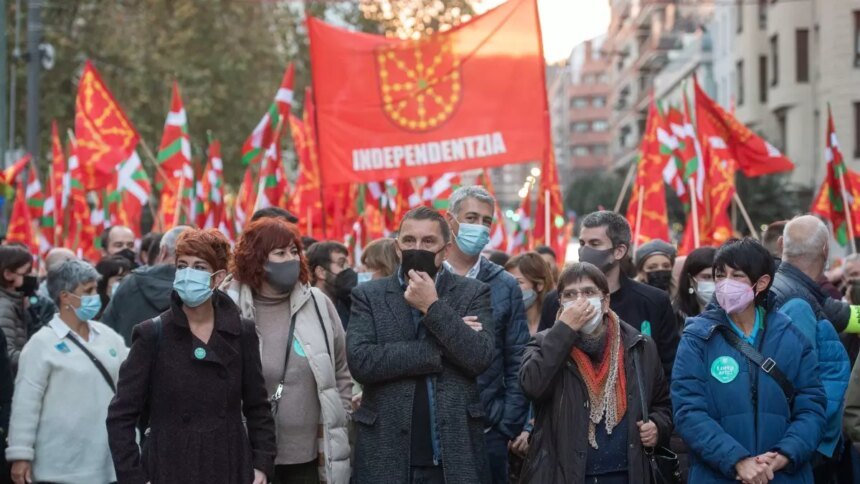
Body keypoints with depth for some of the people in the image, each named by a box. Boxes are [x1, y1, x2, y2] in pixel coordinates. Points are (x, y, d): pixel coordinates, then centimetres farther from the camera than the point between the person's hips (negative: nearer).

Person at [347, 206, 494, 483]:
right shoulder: (368, 296, 5)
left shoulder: (472, 293, 5)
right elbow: (360, 361, -10)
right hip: (386, 453, 0)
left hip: (455, 454, 0)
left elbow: (480, 358, -8)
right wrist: (442, 349, -11)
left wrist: (432, 306, -11)